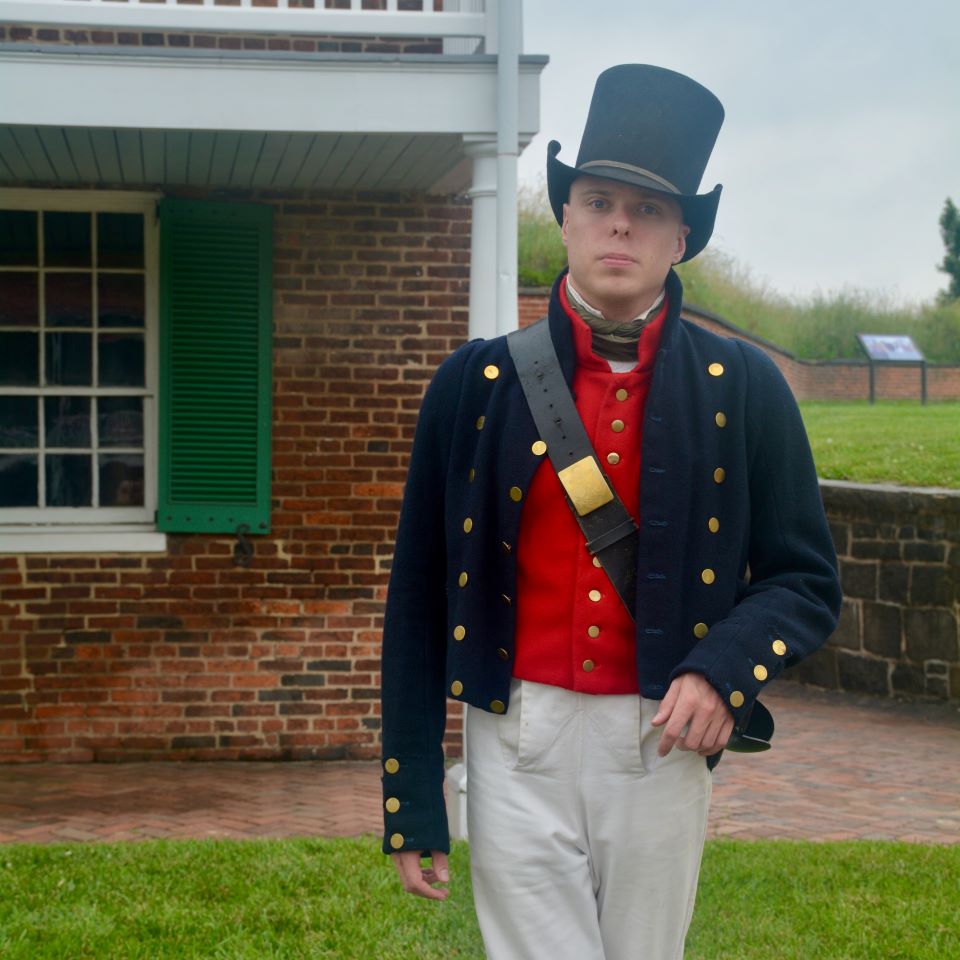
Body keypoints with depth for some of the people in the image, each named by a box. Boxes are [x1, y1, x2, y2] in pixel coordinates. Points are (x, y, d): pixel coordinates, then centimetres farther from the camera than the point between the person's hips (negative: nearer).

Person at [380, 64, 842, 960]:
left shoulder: (742, 388, 3)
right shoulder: (476, 382, 2)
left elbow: (806, 580, 7)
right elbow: (419, 602, 4)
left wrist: (725, 668, -15)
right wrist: (411, 805, 2)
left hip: (662, 747, 1)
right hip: (520, 746, -1)